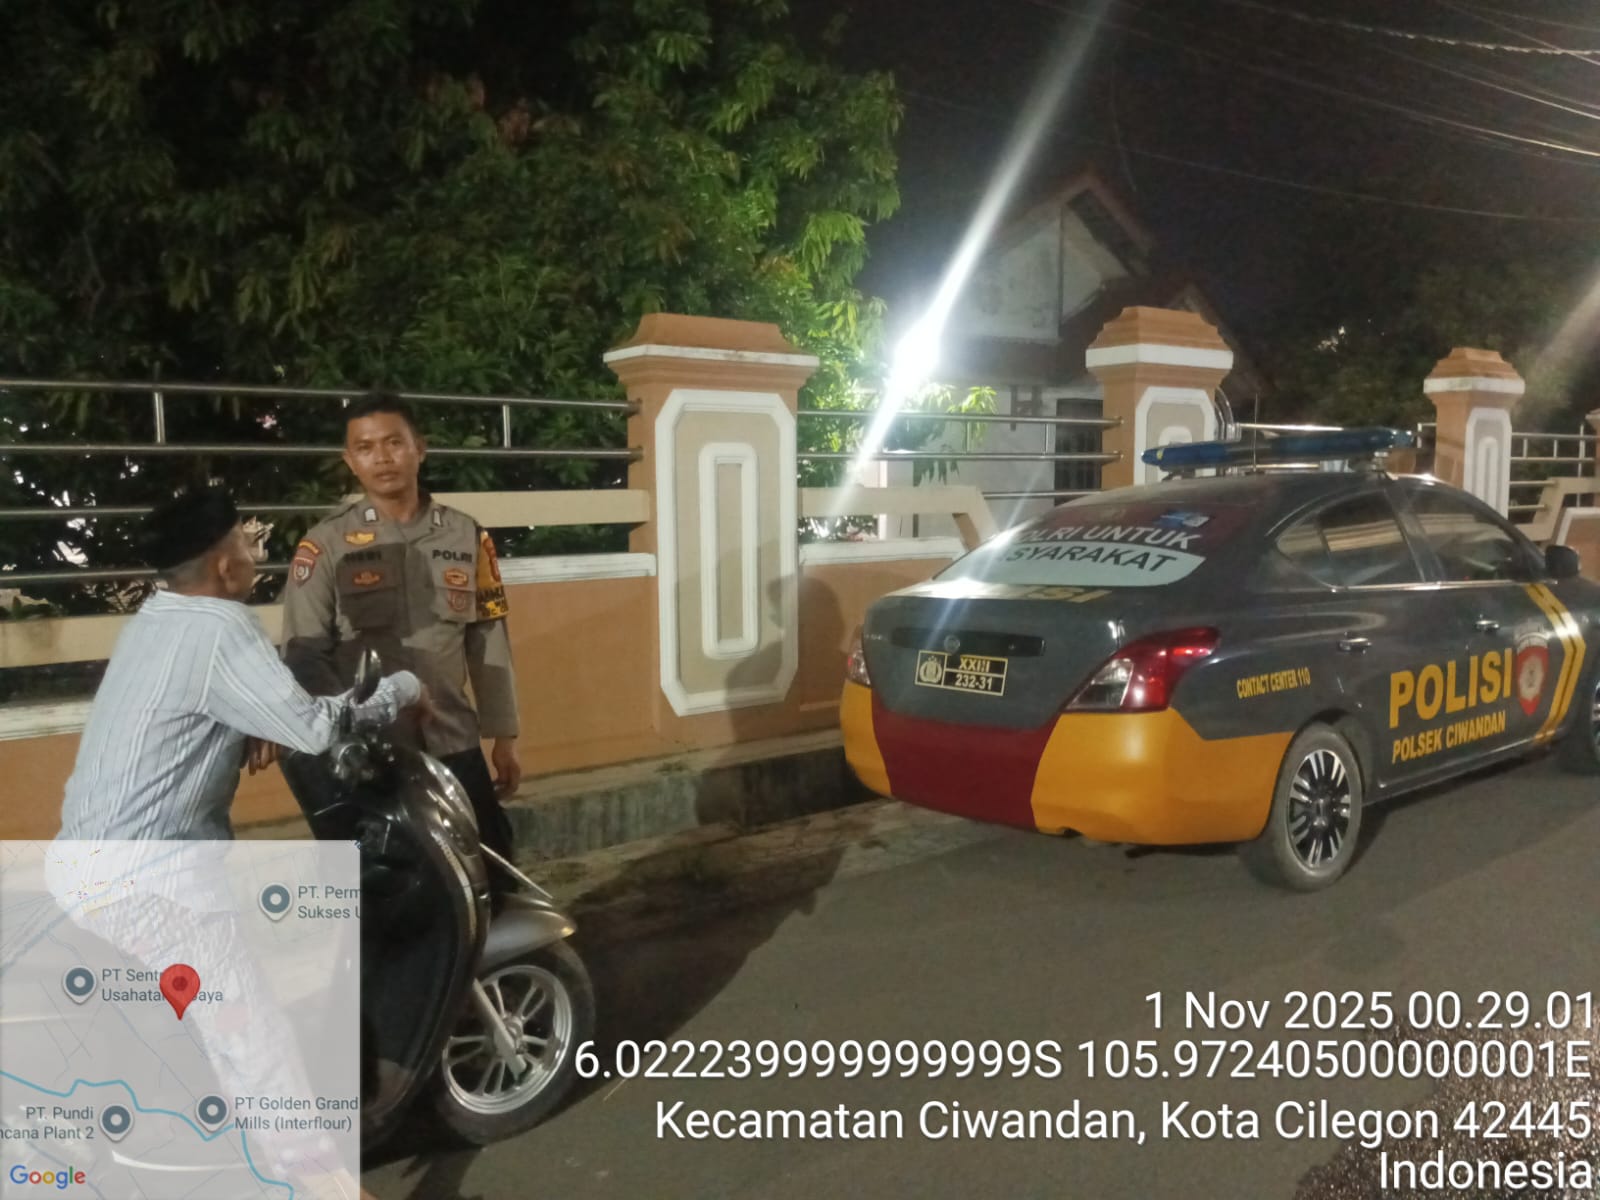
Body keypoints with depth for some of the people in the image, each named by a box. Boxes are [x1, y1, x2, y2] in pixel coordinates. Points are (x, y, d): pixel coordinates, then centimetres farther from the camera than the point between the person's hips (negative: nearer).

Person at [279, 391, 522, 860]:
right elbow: (302, 653, -7)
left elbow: (489, 641, 8)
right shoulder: (326, 545, -4)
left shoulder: (466, 536, 4)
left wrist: (503, 736, 8)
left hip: (454, 745, 2)